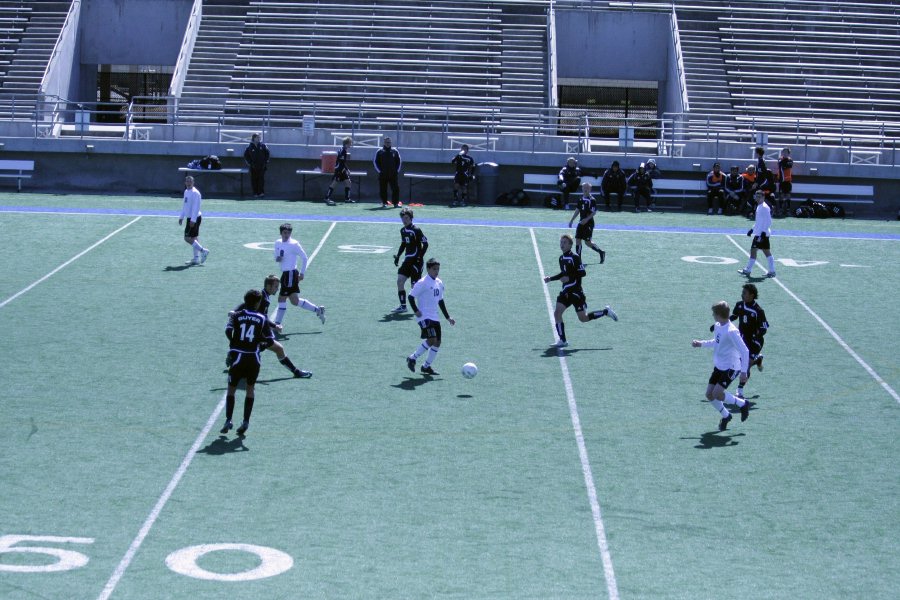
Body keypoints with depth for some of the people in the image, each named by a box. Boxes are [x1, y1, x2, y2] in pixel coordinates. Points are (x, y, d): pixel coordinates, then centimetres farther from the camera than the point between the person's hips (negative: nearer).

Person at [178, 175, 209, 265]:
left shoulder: (195, 193, -16)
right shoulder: (186, 192, 13)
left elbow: (196, 207, -21)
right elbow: (184, 205, 23)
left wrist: (193, 220, -25)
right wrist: (181, 217, 21)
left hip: (194, 219, -9)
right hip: (190, 218, 9)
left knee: (188, 238, -10)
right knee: (194, 238, 10)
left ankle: (203, 251, -3)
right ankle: (196, 259, 13)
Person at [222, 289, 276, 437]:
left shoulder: (236, 315, 2)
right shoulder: (262, 319, 2)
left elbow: (228, 331, -13)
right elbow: (270, 340, -3)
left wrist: (233, 343, 4)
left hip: (237, 357, 0)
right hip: (254, 358, 0)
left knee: (231, 388, 14)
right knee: (250, 388, 16)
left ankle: (228, 420, 3)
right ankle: (245, 421, 8)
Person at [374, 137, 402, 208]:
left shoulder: (395, 151, 7)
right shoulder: (380, 151, 2)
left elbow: (399, 161, 16)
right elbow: (375, 161, 6)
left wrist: (397, 170, 8)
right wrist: (379, 170, 0)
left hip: (393, 175, 1)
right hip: (383, 175, -1)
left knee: (396, 189, -3)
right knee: (383, 189, 1)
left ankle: (396, 203, 5)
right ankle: (384, 203, 10)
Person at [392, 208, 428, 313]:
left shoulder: (416, 230, -13)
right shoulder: (403, 230, 10)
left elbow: (425, 244, -12)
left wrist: (420, 257, -18)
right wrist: (398, 256, 13)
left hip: (416, 260, -7)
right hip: (407, 259, 7)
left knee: (414, 285, -7)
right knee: (400, 281, -3)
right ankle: (403, 306, 5)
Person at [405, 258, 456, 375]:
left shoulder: (439, 283, 12)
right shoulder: (422, 283, -12)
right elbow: (411, 296, -11)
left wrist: (448, 317, 20)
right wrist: (416, 311, -19)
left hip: (435, 317, 8)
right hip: (424, 317, -8)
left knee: (437, 342, 5)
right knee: (432, 340, -19)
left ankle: (426, 366, 18)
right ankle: (412, 358, -2)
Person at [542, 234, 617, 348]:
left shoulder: (575, 257, -12)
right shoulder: (561, 258, 12)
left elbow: (583, 272, -18)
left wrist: (570, 277, -26)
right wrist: (550, 279, 17)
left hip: (576, 292, -7)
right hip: (565, 291, 7)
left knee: (583, 318, -2)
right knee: (557, 313, -9)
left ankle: (606, 311, 20)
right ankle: (562, 341, -2)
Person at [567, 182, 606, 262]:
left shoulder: (592, 200, -11)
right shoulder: (581, 199, 9)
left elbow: (594, 212, -15)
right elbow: (577, 210, 18)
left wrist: (587, 219, -26)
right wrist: (572, 220, 15)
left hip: (589, 224, -7)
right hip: (581, 222, 7)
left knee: (588, 242, -5)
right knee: (577, 240, 0)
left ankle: (601, 253, 15)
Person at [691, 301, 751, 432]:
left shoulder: (731, 331, -24)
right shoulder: (717, 327, 2)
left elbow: (744, 351, -22)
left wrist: (744, 371, -23)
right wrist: (701, 343, 17)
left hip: (731, 367, -8)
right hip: (718, 366, 8)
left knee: (717, 394, -17)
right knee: (709, 394, 4)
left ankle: (743, 404, 7)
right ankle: (725, 416, 27)